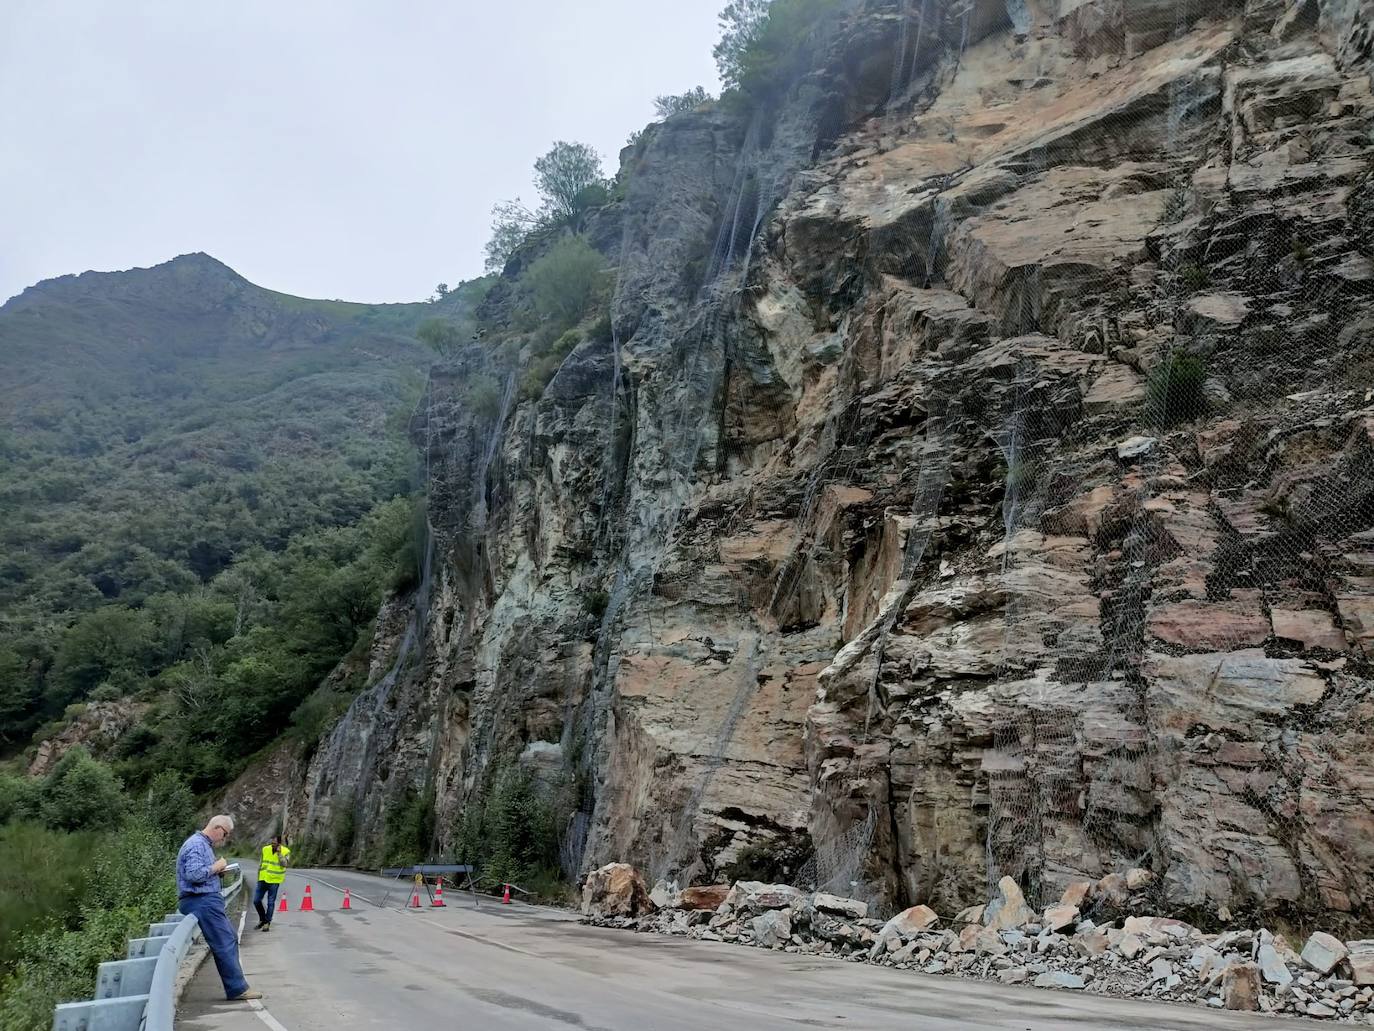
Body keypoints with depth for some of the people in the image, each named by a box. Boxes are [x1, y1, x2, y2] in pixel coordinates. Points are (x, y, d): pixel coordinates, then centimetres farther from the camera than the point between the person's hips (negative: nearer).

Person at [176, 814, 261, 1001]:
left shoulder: (204, 844, 19)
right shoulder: (197, 845, -15)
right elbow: (193, 874, -27)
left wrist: (218, 872, 9)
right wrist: (215, 868, -14)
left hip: (206, 900, 11)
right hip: (202, 901, -11)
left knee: (230, 939, 14)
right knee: (224, 944, -8)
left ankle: (236, 986, 18)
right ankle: (237, 989, -4)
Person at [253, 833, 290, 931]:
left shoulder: (285, 851, -7)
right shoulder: (265, 849, 4)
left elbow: (284, 864, -20)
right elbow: (261, 864, 14)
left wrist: (279, 853, -23)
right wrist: (258, 876, 14)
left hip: (274, 880, -4)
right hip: (263, 879, 4)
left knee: (271, 902, 1)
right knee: (256, 900, 6)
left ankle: (267, 923, 11)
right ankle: (262, 919, 26)